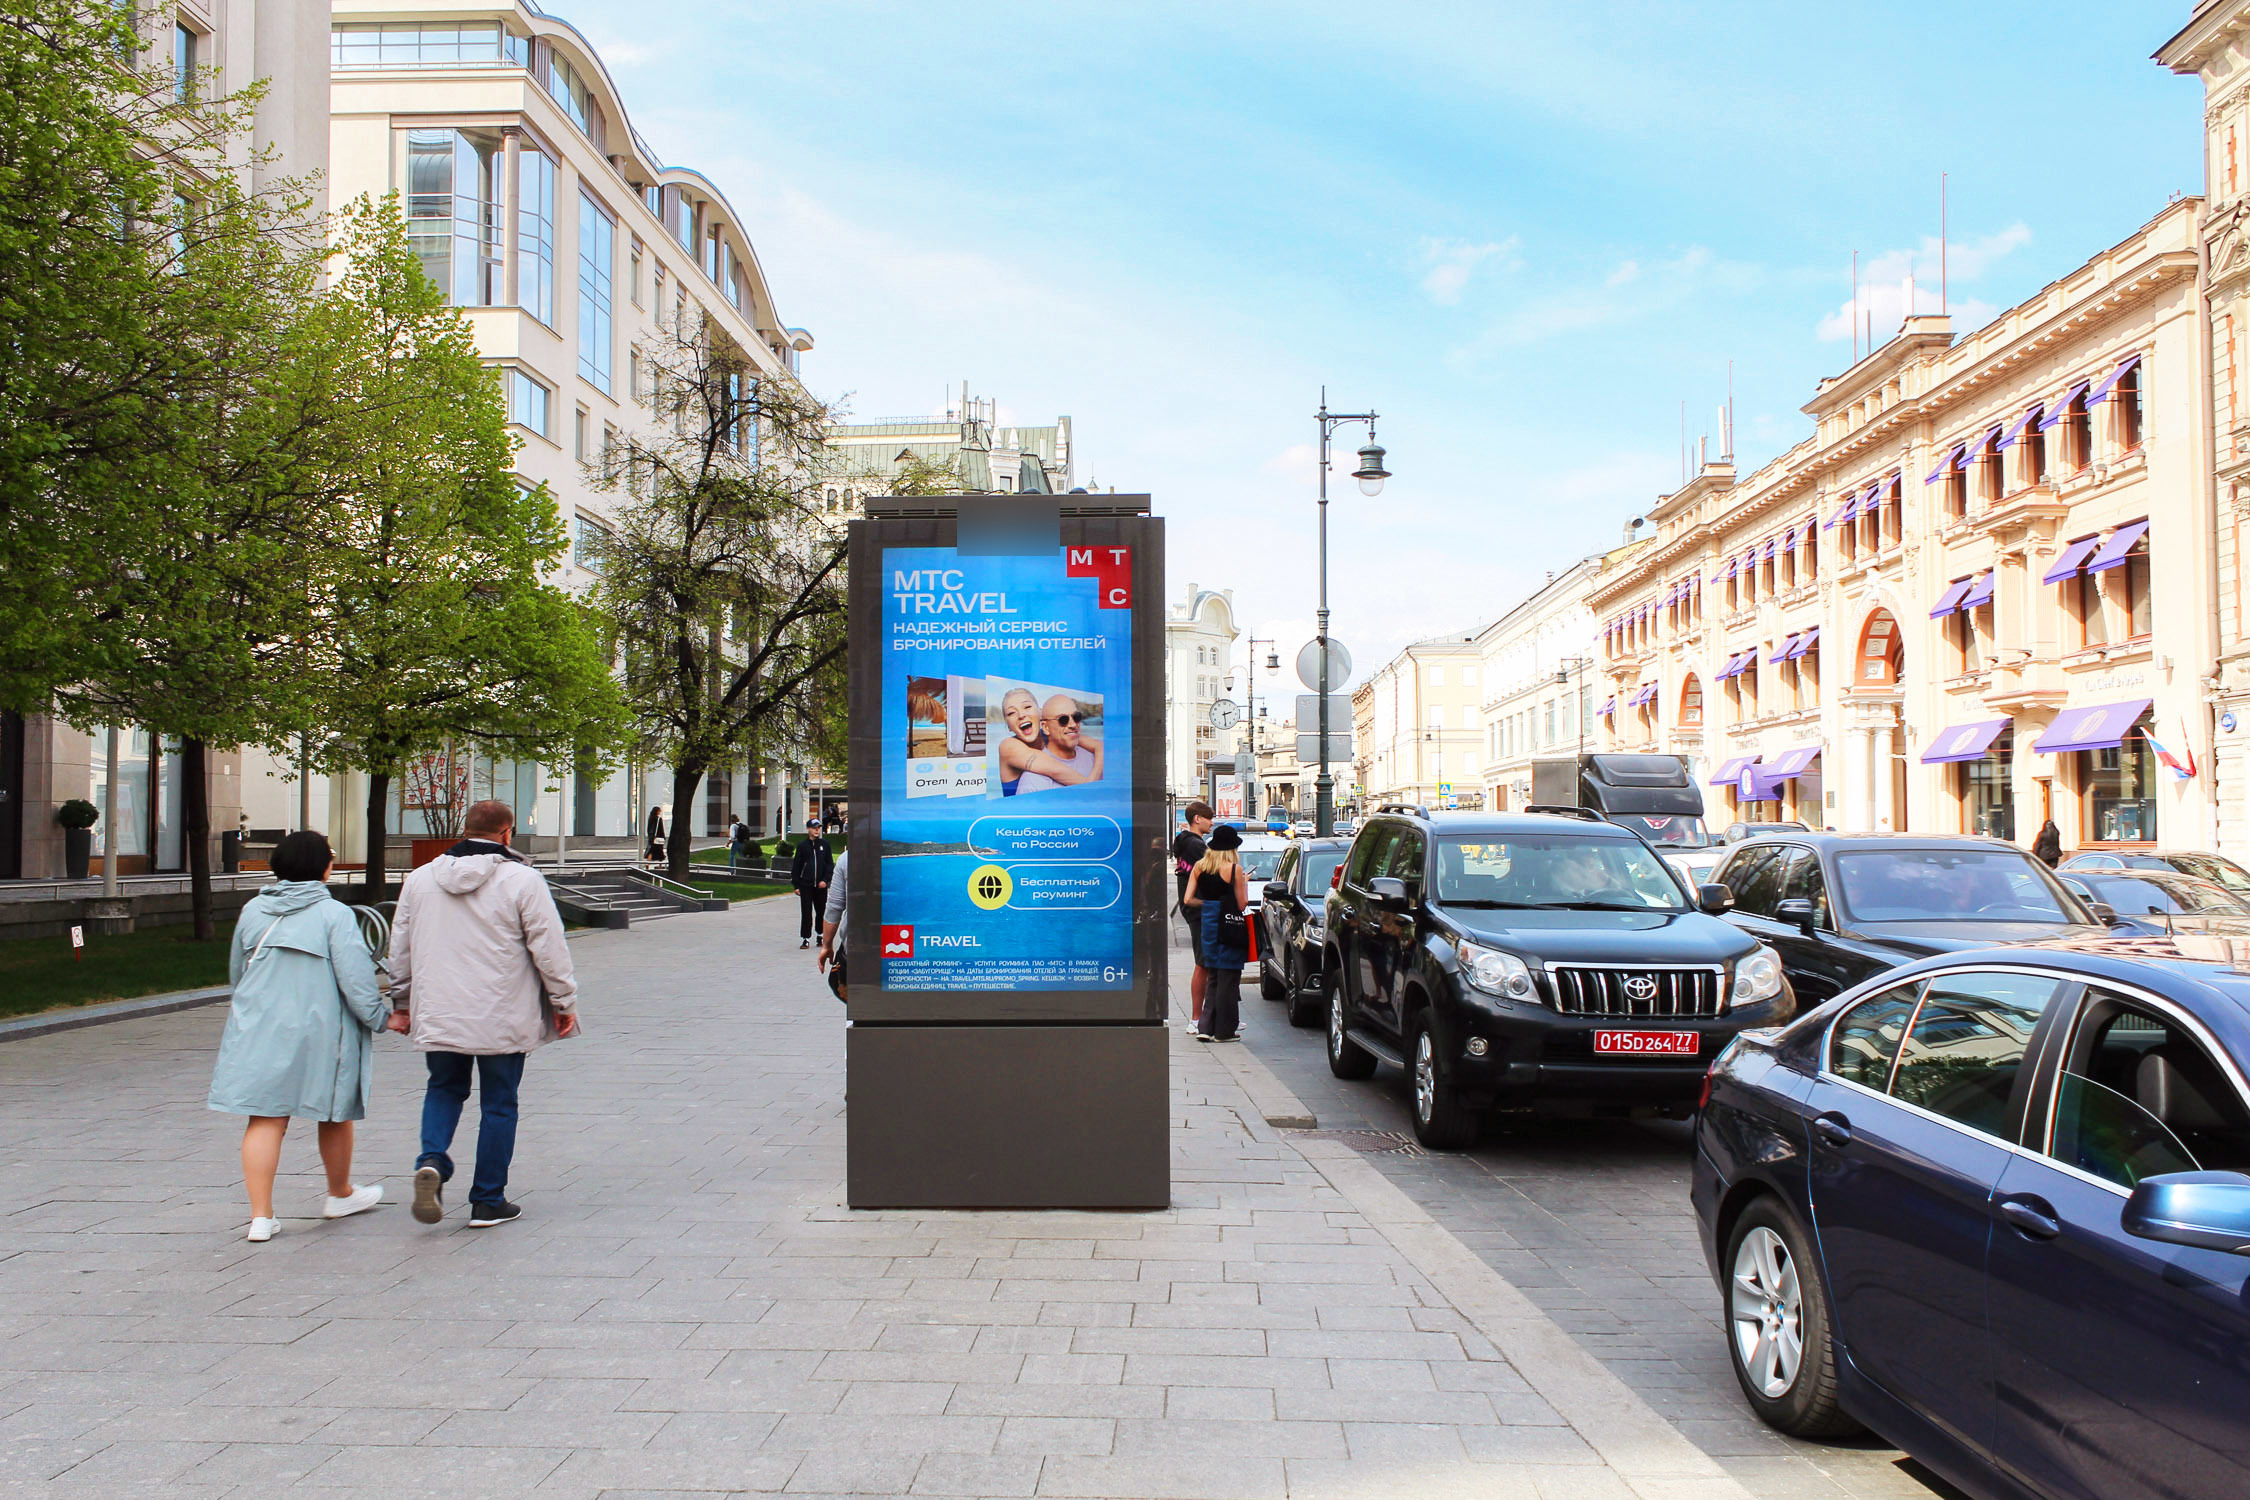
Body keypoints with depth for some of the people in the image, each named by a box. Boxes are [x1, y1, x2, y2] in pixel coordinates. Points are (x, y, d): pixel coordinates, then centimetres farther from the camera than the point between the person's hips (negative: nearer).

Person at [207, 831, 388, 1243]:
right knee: (335, 1115, 15)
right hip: (319, 1033, -3)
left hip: (257, 1032, 4)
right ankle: (340, 1195, 33)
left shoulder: (252, 911, 4)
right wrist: (380, 1016, -1)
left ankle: (261, 1215, -2)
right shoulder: (334, 915, -12)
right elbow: (355, 980, -15)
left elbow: (236, 972, 17)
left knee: (265, 1120, 4)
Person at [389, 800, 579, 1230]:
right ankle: (488, 1202, 13)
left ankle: (432, 1160, -4)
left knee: (444, 1089, 22)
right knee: (498, 1104, 8)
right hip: (502, 1020, -3)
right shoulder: (522, 880, -10)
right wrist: (565, 1003, 1)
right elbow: (549, 949, -9)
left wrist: (401, 1003, 25)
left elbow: (400, 949, 14)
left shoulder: (419, 879, 6)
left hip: (438, 1017, 4)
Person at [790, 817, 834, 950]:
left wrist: (825, 880, -6)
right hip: (806, 885, -1)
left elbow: (830, 864, 6)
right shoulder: (802, 846, 3)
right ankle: (806, 939, 5)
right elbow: (796, 866, 5)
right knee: (806, 913, -1)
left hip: (821, 885, 1)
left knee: (821, 912, 8)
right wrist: (796, 885, 1)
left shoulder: (824, 844, 6)